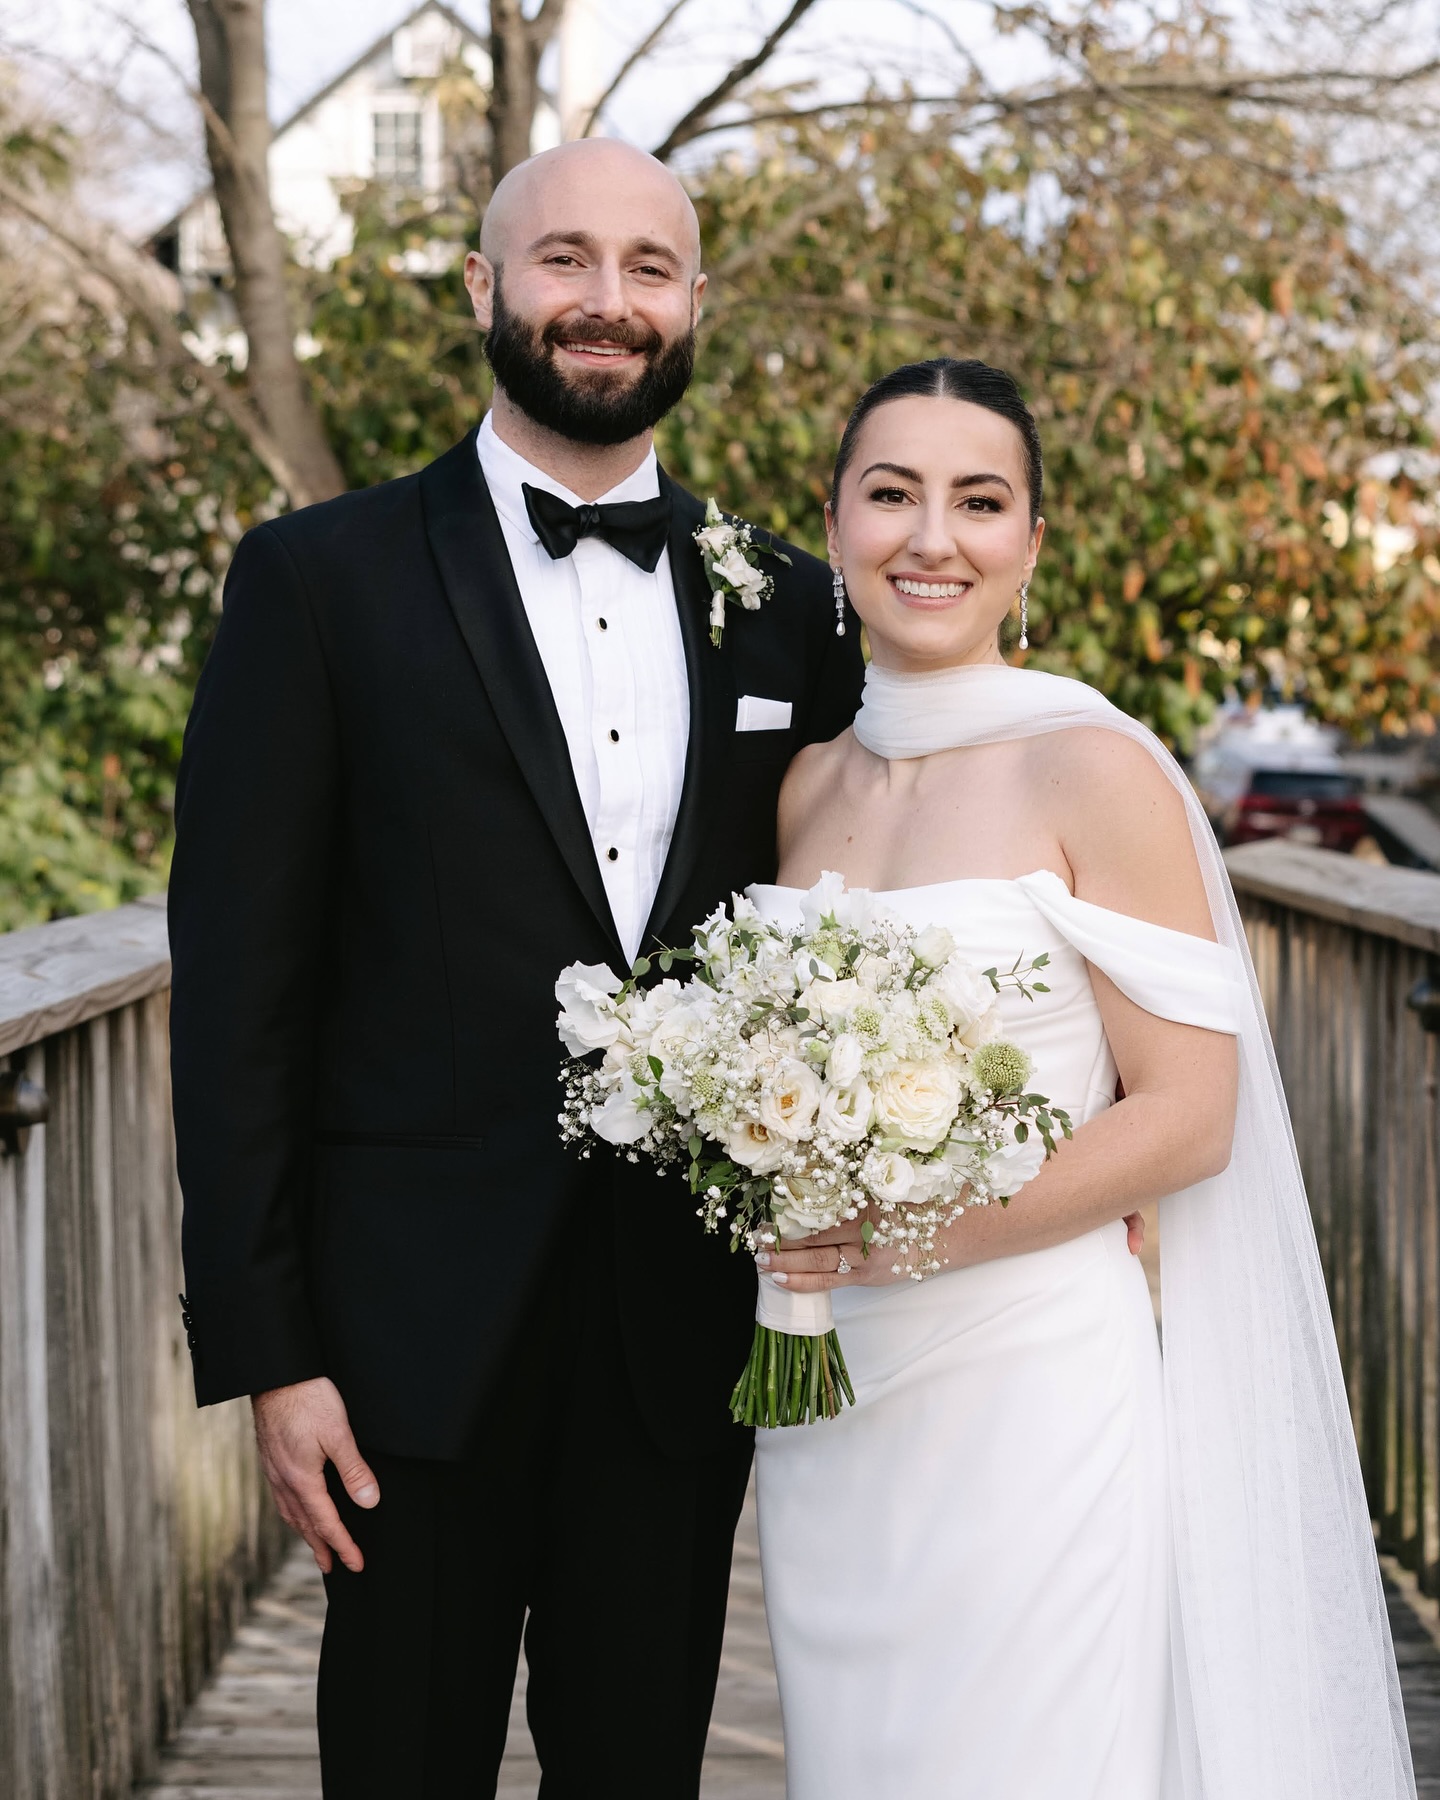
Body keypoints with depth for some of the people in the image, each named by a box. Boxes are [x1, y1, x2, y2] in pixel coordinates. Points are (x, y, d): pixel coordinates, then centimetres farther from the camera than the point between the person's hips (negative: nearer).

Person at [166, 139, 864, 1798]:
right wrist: (266, 1350, -9)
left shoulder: (787, 609, 7)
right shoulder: (321, 582, -3)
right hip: (428, 1330, -2)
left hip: (688, 1332, 3)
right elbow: (237, 989, -5)